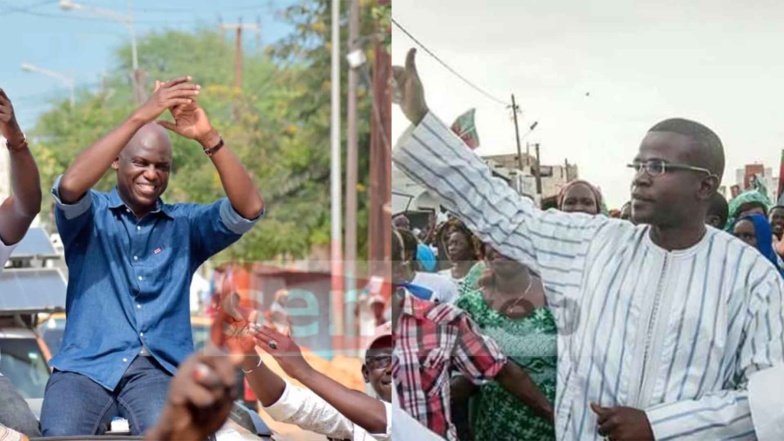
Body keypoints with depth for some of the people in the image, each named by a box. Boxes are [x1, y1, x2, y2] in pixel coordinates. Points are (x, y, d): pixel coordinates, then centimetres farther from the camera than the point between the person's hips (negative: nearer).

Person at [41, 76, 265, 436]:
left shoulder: (186, 224, 16)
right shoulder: (91, 216, 11)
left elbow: (249, 209, 0)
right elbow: (70, 186, -13)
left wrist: (208, 137, -11)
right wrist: (140, 117, -17)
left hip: (160, 367, 1)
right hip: (87, 363, -1)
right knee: (60, 437, -29)